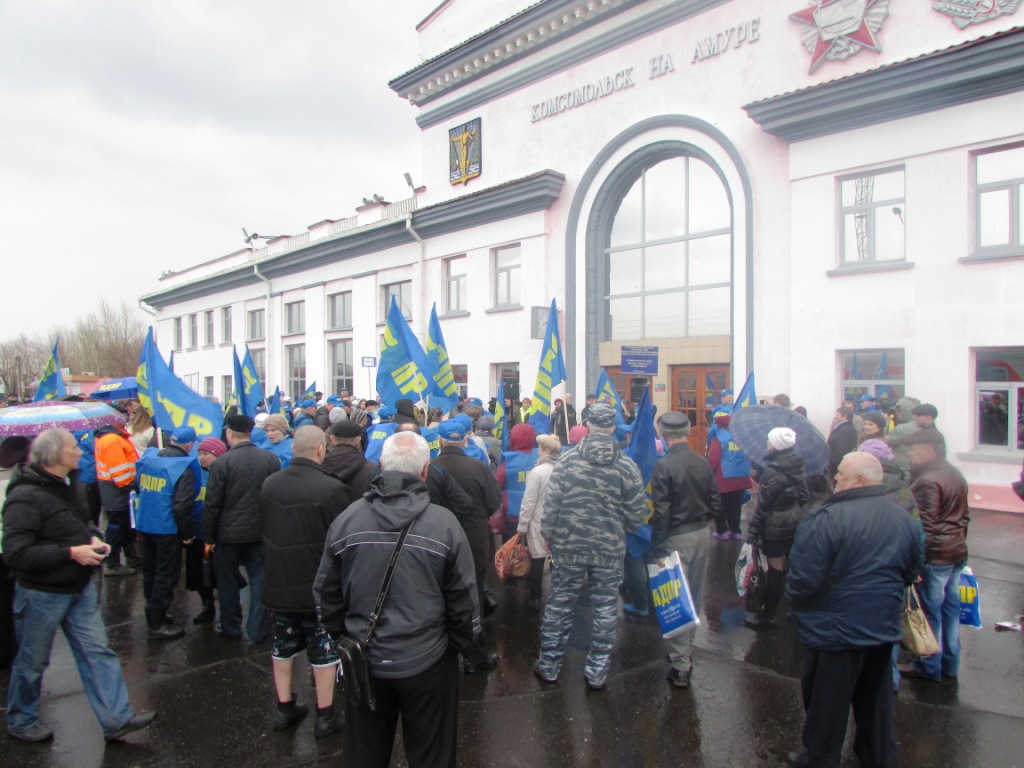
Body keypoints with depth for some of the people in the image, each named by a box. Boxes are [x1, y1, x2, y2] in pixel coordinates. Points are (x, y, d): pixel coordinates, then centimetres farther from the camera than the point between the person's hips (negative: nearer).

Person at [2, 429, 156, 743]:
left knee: (97, 651, 8)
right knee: (32, 662, 13)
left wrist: (93, 537, 0)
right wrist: (71, 552, -27)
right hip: (42, 594, -7)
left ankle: (117, 719, 14)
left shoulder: (69, 483, 4)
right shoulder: (25, 496, -23)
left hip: (81, 587, 8)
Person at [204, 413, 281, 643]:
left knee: (228, 584, 15)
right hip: (261, 532, 2)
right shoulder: (271, 460, -5)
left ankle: (231, 629, 27)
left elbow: (213, 503, -11)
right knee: (259, 582, 11)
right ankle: (257, 631, 16)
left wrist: (209, 536, -1)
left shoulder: (222, 462, -14)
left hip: (228, 533, -2)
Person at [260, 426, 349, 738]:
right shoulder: (332, 488, -22)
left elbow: (264, 527, 11)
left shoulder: (269, 484, -2)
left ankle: (285, 708, 32)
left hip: (278, 581, 6)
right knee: (323, 649, 9)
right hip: (319, 586, -5)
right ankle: (325, 715, 20)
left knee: (283, 645, 19)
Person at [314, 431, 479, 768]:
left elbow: (325, 590, 0)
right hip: (427, 661, -2)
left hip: (364, 661, 3)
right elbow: (463, 597, -11)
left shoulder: (346, 519, -9)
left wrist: (340, 633, 15)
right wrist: (461, 643, 6)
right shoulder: (444, 522, -16)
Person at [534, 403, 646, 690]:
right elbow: (637, 513, -4)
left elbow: (550, 504, -7)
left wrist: (549, 535, 7)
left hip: (569, 546, 0)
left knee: (559, 603, 13)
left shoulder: (568, 460, -9)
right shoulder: (627, 466, -8)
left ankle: (549, 666, 25)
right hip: (610, 550, 0)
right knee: (605, 609, 12)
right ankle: (597, 671, 22)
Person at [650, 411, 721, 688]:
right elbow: (716, 504, 4)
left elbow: (661, 512, -17)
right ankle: (686, 649, 35)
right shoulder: (702, 462, 0)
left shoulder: (664, 466, -17)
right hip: (702, 534, 6)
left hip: (677, 538, -6)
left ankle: (680, 665, 6)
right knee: (695, 596, 18)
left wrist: (658, 550, -13)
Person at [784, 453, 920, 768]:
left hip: (836, 629, -7)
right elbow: (910, 574, 15)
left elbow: (804, 577, -26)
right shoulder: (903, 519, 0)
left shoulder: (828, 518, -25)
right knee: (875, 697, 25)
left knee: (827, 701, 11)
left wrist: (795, 599, -5)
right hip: (884, 628, 7)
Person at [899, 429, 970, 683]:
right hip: (958, 552, 9)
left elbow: (925, 525, -21)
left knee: (931, 611, 1)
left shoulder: (927, 481, -19)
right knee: (950, 607, 16)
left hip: (935, 556, -9)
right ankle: (950, 663, 26)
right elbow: (964, 515, 18)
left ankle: (930, 667, 12)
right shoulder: (956, 474, 11)